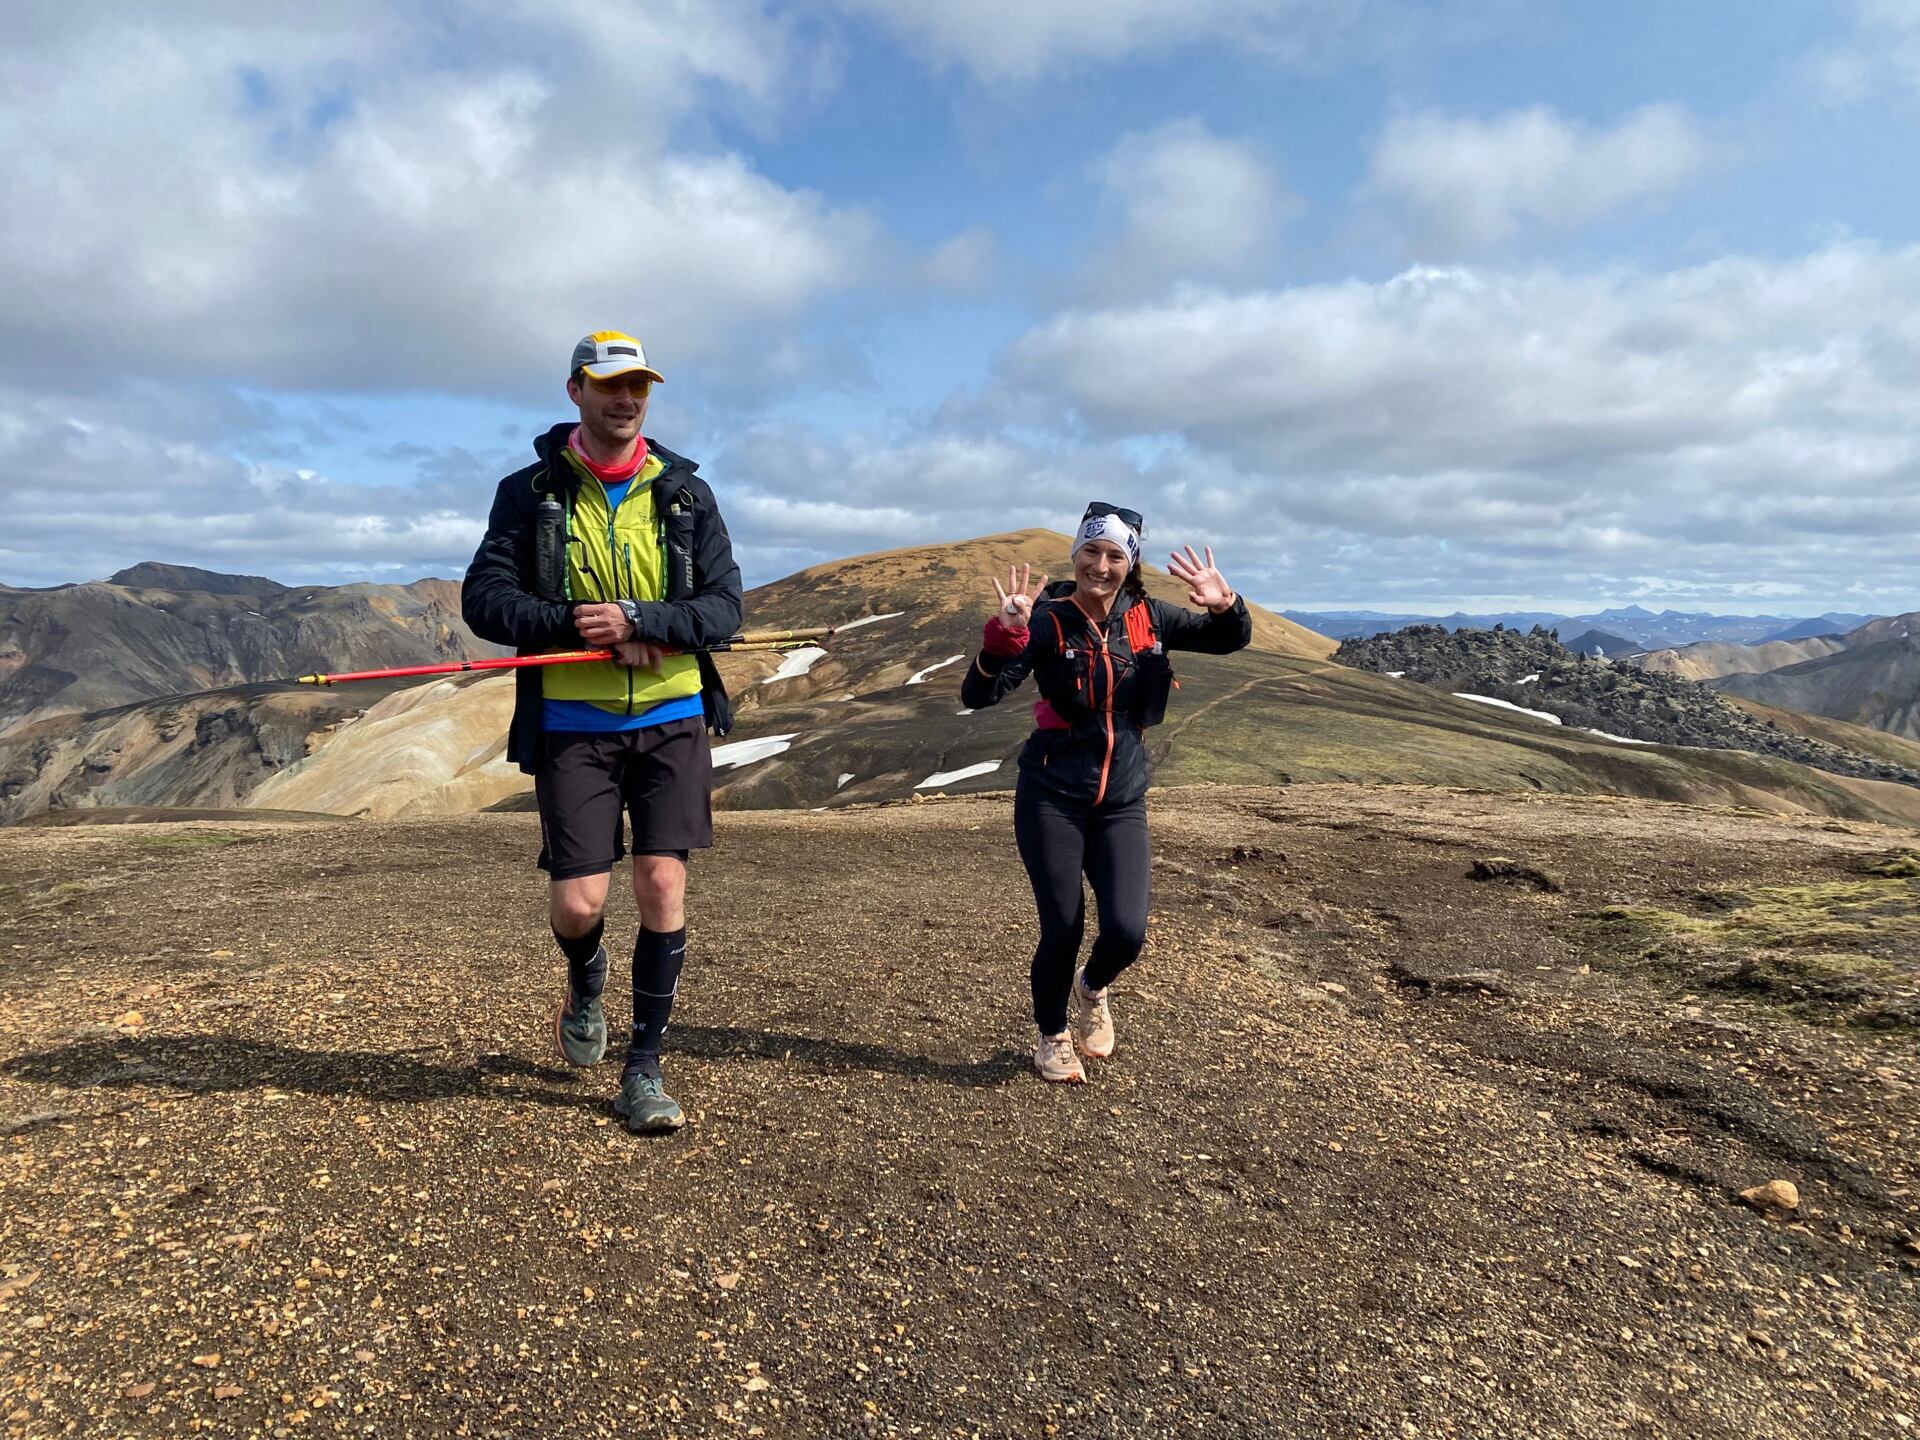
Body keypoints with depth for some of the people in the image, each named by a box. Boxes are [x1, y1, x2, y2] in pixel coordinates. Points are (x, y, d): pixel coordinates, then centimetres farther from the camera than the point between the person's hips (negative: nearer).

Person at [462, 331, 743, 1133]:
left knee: (662, 884, -4)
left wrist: (637, 620, -18)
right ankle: (586, 981, 36)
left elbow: (722, 606, -2)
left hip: (672, 718, 1)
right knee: (577, 902, -3)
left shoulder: (685, 493, 6)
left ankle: (644, 1071, 12)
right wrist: (580, 626, -16)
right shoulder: (530, 491, 4)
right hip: (571, 724, -1)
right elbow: (485, 600, -3)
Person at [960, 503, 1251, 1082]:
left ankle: (1092, 990, 28)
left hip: (1122, 801, 3)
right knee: (1062, 930, 1)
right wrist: (1006, 632, -36)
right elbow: (977, 695, -18)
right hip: (1052, 798, -3)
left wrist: (1225, 604, -11)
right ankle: (1051, 1038, 31)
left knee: (1127, 930, -9)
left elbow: (1231, 640, 12)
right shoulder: (1048, 620, -10)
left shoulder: (1147, 618, 2)